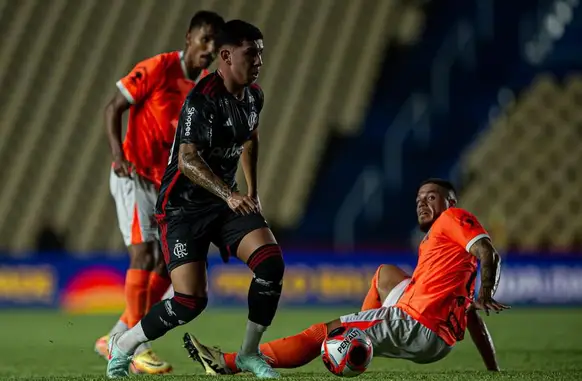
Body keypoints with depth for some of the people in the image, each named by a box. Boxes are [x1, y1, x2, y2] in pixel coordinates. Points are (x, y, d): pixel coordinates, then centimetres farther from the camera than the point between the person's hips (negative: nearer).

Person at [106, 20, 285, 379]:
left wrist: (252, 194, 25)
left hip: (227, 200, 7)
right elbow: (187, 160, -31)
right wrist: (229, 195, -42)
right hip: (183, 207, -7)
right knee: (191, 302, -17)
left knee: (271, 261, -16)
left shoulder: (253, 96, 4)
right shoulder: (202, 100, -22)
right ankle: (123, 345, 8)